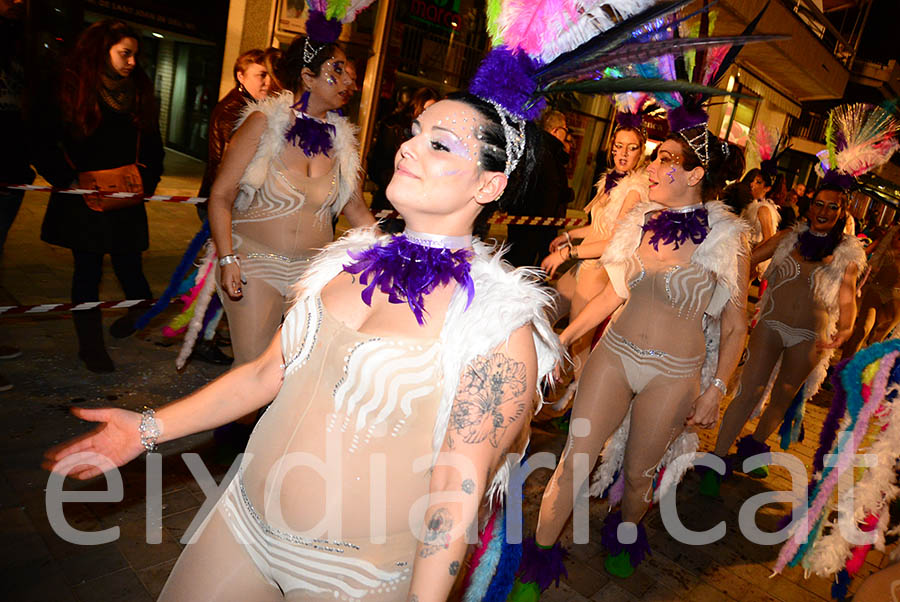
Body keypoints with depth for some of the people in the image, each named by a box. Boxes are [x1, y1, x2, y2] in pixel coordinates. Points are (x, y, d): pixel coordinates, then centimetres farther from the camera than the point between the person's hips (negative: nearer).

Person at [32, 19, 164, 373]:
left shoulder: (139, 93, 8)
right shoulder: (71, 92, -2)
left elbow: (153, 146, 14)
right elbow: (44, 148, 0)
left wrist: (146, 181, 2)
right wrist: (72, 182, -8)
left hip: (127, 198, 2)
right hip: (85, 198, -2)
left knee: (129, 265, -1)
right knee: (87, 269, 5)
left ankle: (143, 313, 26)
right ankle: (90, 345, 17)